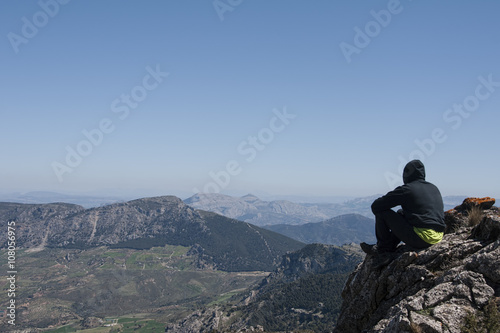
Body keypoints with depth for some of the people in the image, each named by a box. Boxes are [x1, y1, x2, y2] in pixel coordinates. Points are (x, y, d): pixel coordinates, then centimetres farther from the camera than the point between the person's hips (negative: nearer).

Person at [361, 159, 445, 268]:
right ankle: (388, 247, 27)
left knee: (382, 212, 2)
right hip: (438, 237, 8)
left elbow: (375, 206, -3)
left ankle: (383, 252, 8)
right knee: (401, 214, 28)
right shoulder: (434, 188, 15)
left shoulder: (406, 189, -6)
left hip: (420, 238, -8)